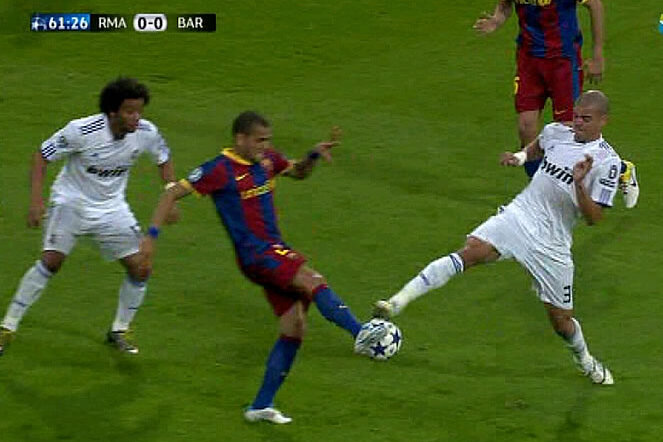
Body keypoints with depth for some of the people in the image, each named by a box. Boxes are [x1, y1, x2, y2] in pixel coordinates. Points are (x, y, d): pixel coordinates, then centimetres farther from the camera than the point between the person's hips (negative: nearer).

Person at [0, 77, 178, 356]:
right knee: (52, 261, -21)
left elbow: (163, 160, 7)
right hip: (71, 201, -4)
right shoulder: (82, 131, -26)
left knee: (140, 269, -5)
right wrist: (36, 200, -22)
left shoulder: (146, 133, -16)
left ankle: (119, 332, 17)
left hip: (111, 208, 4)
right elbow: (42, 156, -14)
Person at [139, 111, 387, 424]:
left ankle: (261, 406, 10)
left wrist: (315, 154, 7)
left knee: (294, 329, 4)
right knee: (313, 281, -29)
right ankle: (361, 334, -44)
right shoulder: (220, 170, -11)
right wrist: (152, 235, -15)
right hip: (255, 254, -8)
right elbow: (172, 194, -8)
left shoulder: (267, 160, 10)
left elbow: (299, 173, 28)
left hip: (276, 251, 8)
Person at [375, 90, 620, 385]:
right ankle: (399, 301, -34)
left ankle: (586, 362, 40)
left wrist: (580, 184, -28)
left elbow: (594, 218, -13)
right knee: (470, 252, -26)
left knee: (560, 318, 6)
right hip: (519, 215, 2)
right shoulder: (556, 132, 4)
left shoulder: (607, 162, -10)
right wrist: (520, 157, 10)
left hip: (551, 245, -2)